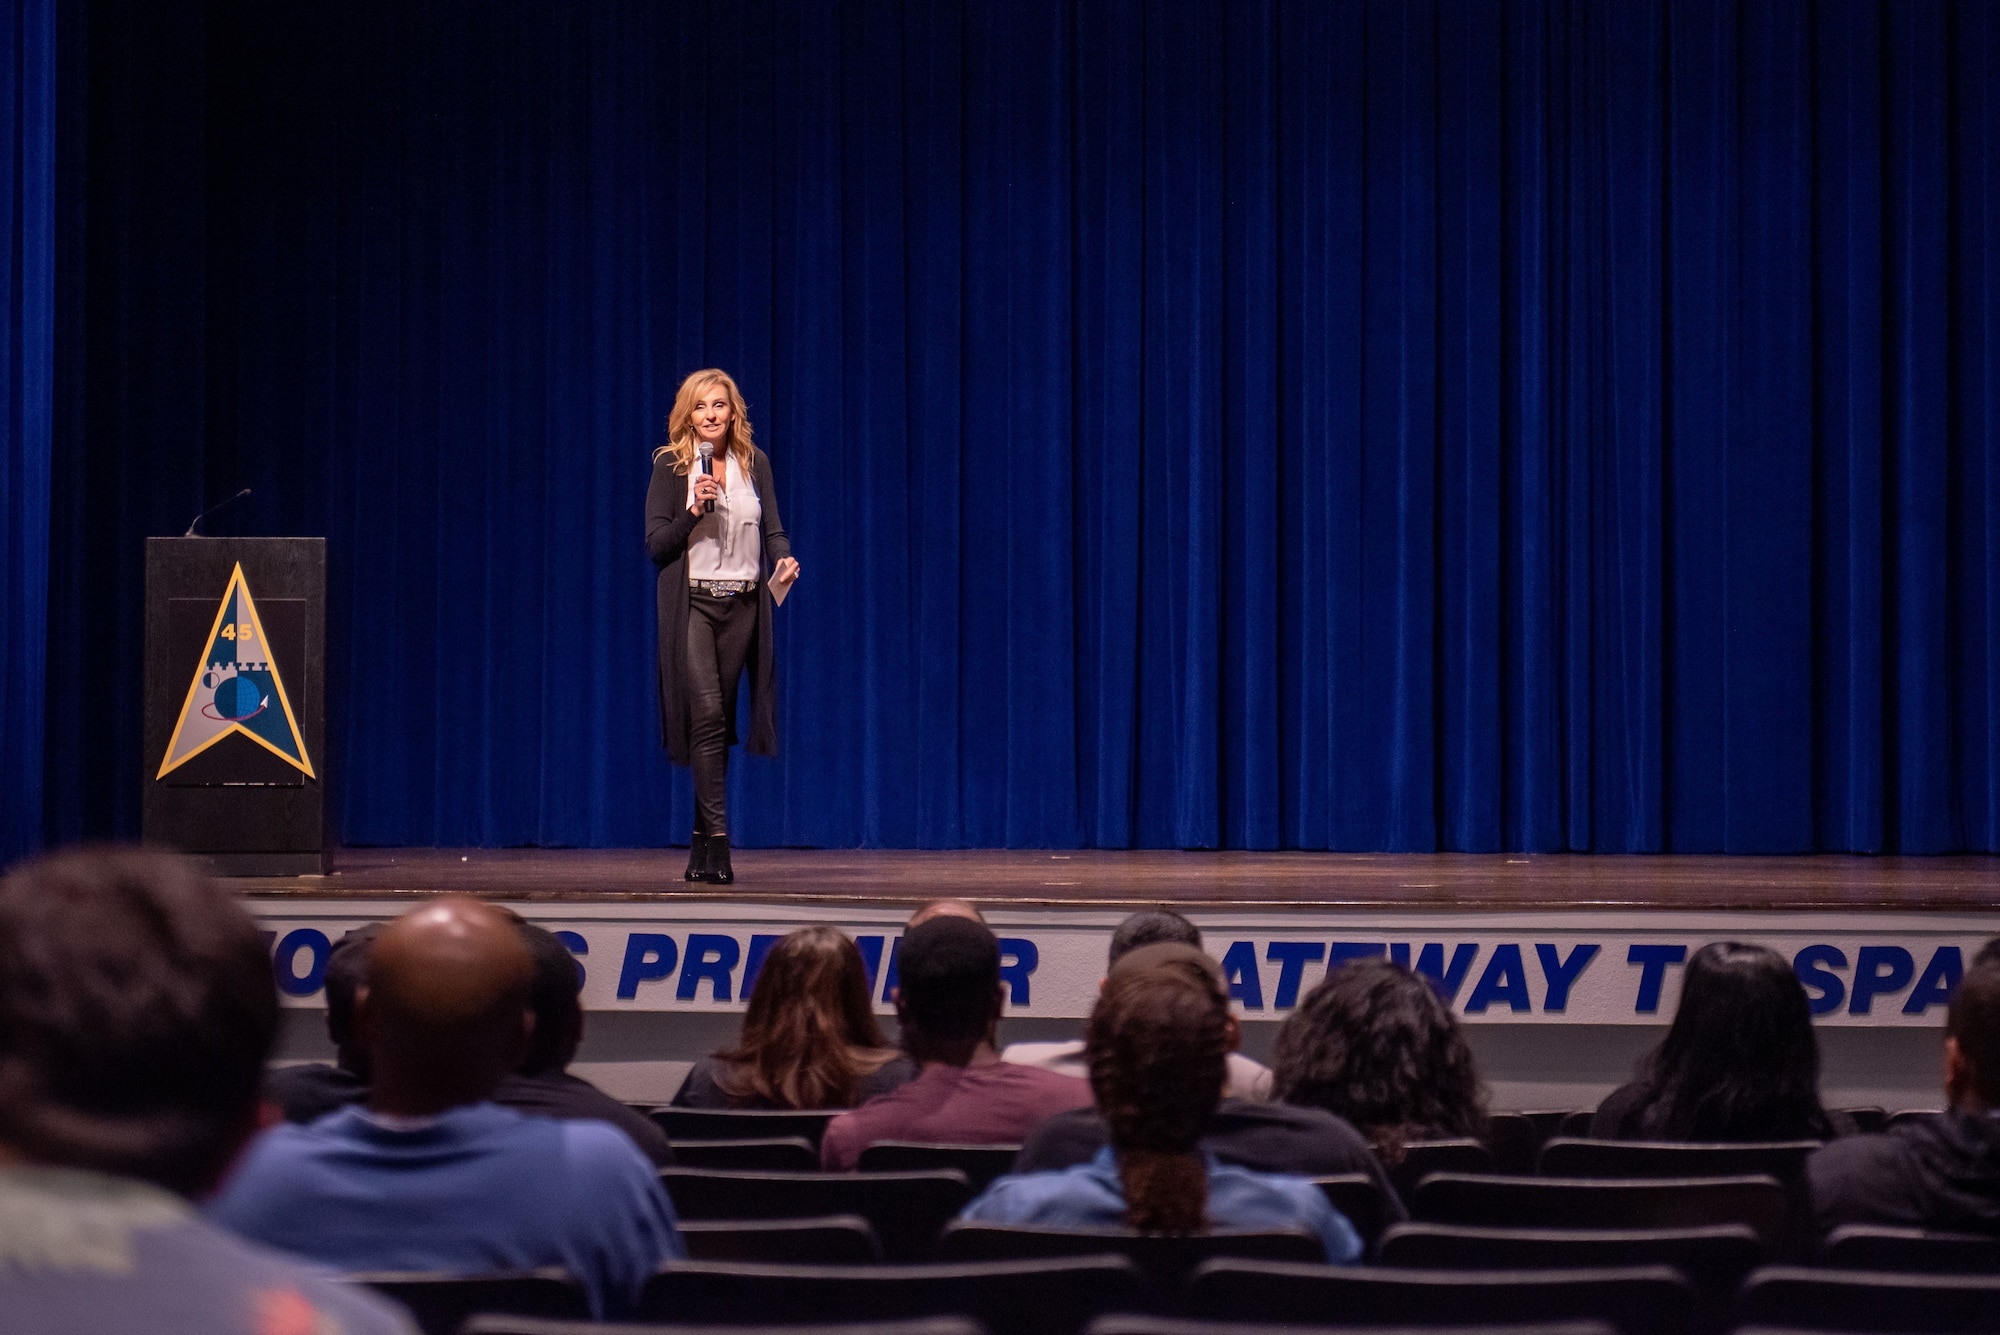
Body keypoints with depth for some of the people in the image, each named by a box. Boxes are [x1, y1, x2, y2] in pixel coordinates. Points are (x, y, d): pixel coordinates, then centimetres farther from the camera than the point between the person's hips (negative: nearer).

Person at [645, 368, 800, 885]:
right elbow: (656, 543, -3)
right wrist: (695, 510, -18)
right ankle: (717, 839, -16)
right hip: (692, 603, -4)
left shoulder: (755, 464, 10)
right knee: (707, 714, -15)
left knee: (720, 720, 8)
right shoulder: (671, 466, 0)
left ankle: (702, 842, 16)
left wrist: (784, 559, -11)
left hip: (743, 604, 4)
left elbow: (773, 530, 11)